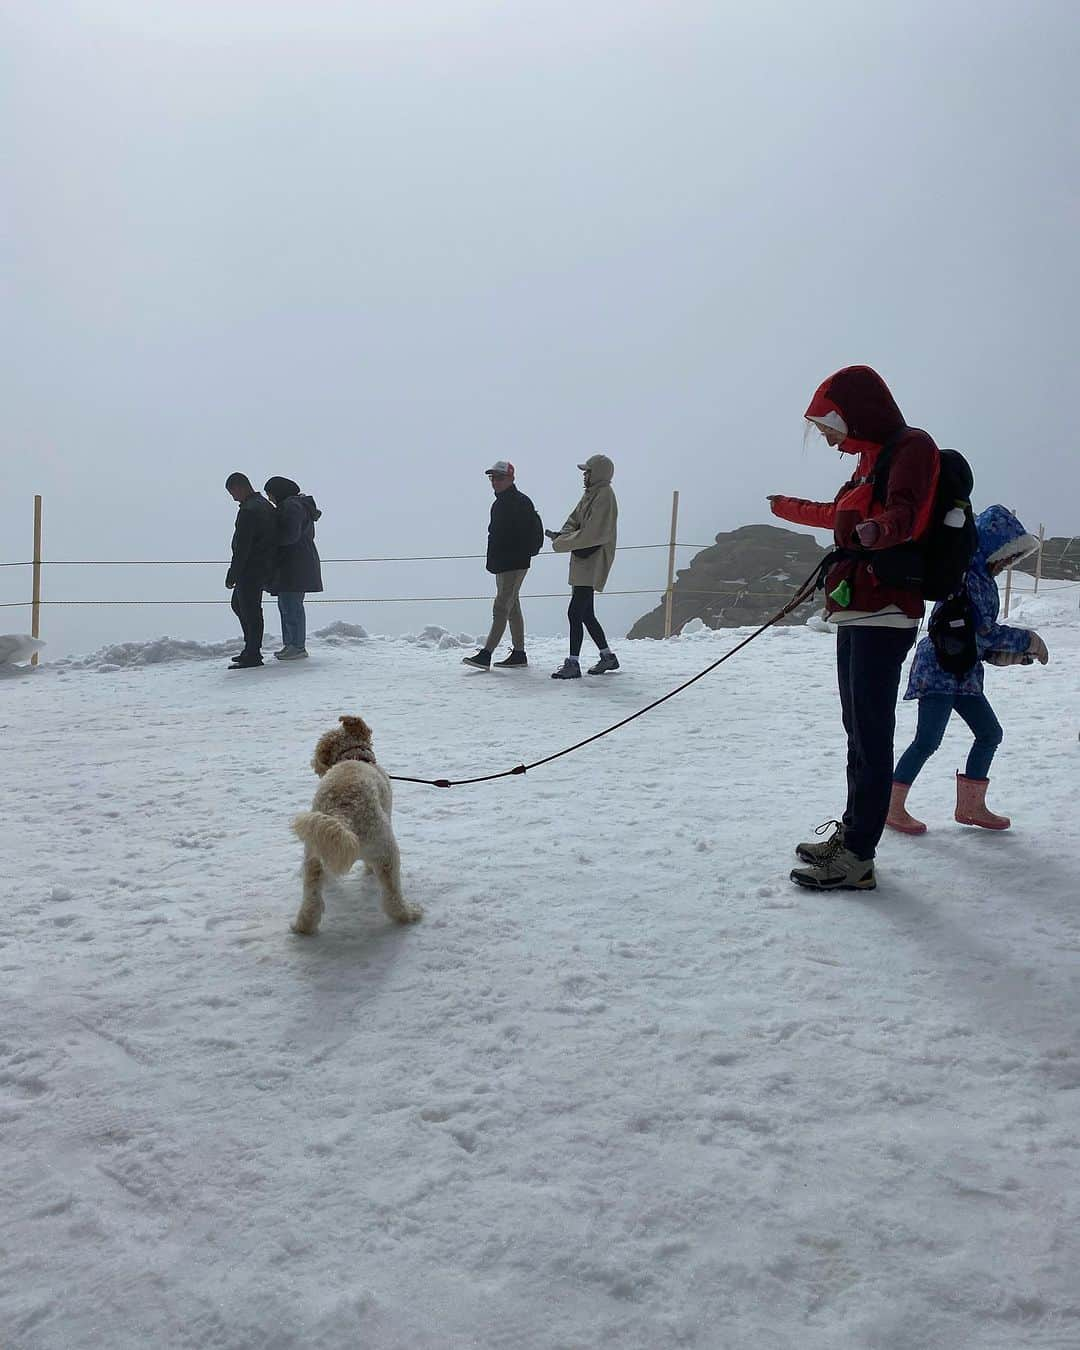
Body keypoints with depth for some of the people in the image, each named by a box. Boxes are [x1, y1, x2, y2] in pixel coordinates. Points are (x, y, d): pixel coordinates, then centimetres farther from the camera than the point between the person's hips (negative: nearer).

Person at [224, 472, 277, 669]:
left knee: (250, 610, -5)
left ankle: (252, 655, -1)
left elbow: (242, 546, -21)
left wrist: (232, 574, -17)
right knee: (238, 603, 21)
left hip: (250, 570, -11)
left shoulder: (248, 510, -18)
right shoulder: (266, 505, 14)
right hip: (264, 569, 11)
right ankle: (251, 649, 24)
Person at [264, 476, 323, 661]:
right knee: (286, 605, 15)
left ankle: (298, 647, -5)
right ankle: (290, 645, 19)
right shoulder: (301, 505, 19)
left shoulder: (290, 506, -14)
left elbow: (291, 535, -23)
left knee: (291, 606, -8)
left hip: (294, 565, -11)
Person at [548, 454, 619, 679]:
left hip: (592, 564, -10)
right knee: (586, 614, 16)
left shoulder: (604, 496, -15)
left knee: (575, 612, -10)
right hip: (582, 563, 10)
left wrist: (561, 543, -17)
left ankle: (573, 663, -6)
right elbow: (574, 521, 16)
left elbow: (593, 534, -22)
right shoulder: (590, 494, 14)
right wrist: (560, 535, -5)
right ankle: (607, 657, 27)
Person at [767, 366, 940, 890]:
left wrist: (876, 529, -46)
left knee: (871, 736, -10)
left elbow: (902, 514, -25)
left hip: (883, 615, -10)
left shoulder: (912, 448, -6)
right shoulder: (871, 456, 22)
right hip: (856, 611, 10)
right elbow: (841, 514, 39)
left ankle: (857, 860, -8)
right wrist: (790, 508, 53)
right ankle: (852, 833, 17)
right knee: (858, 731, 11)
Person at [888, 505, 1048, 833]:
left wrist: (1001, 655, 1)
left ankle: (970, 806, 22)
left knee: (990, 733, 13)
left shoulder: (984, 581, 14)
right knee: (928, 739, -12)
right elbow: (982, 630, -22)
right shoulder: (965, 577, -17)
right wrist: (1027, 640, -12)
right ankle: (892, 807, -2)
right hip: (939, 669, -10)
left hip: (964, 673, 10)